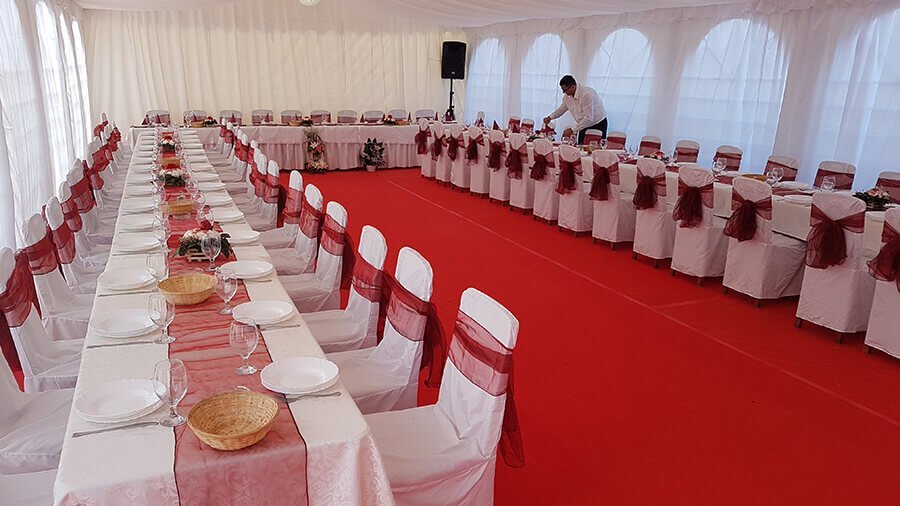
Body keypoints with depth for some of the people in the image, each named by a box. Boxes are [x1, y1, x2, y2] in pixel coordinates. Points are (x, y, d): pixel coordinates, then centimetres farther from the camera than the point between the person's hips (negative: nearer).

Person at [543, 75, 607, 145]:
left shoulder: (586, 94, -29)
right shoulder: (567, 96, -4)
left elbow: (589, 119, -31)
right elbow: (562, 109, 17)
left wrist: (572, 130, -30)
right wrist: (550, 117, 1)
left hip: (597, 125, -7)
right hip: (584, 126, 7)